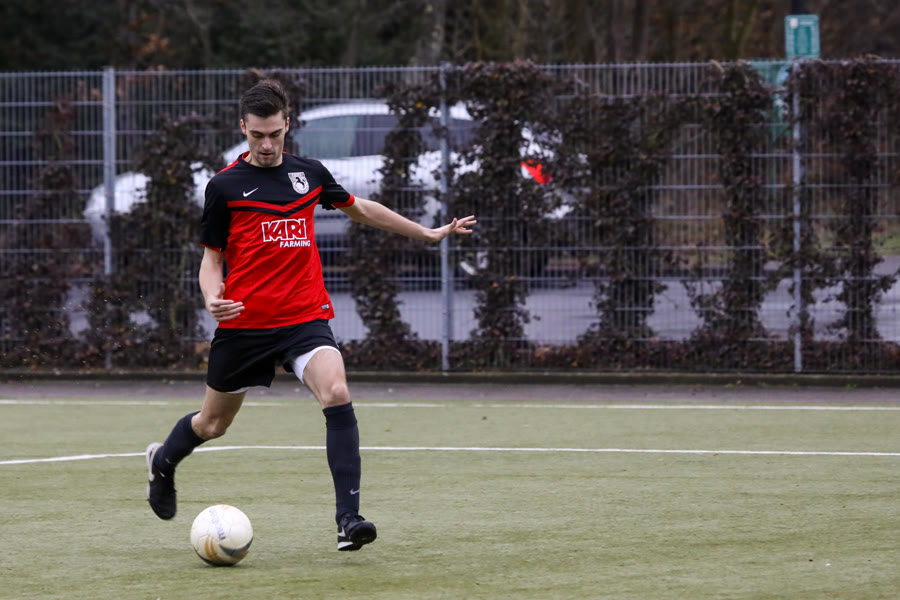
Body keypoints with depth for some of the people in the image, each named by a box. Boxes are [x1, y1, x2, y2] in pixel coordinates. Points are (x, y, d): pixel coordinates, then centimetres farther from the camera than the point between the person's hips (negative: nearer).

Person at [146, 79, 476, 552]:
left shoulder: (309, 173, 8)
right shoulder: (225, 186, -3)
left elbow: (359, 209, 25)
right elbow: (211, 257, 3)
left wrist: (429, 233, 31)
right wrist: (212, 296, -19)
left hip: (305, 317, 2)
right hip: (244, 323, -2)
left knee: (337, 396, -24)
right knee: (213, 423, 13)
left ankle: (348, 519, -27)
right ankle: (162, 462, 48)